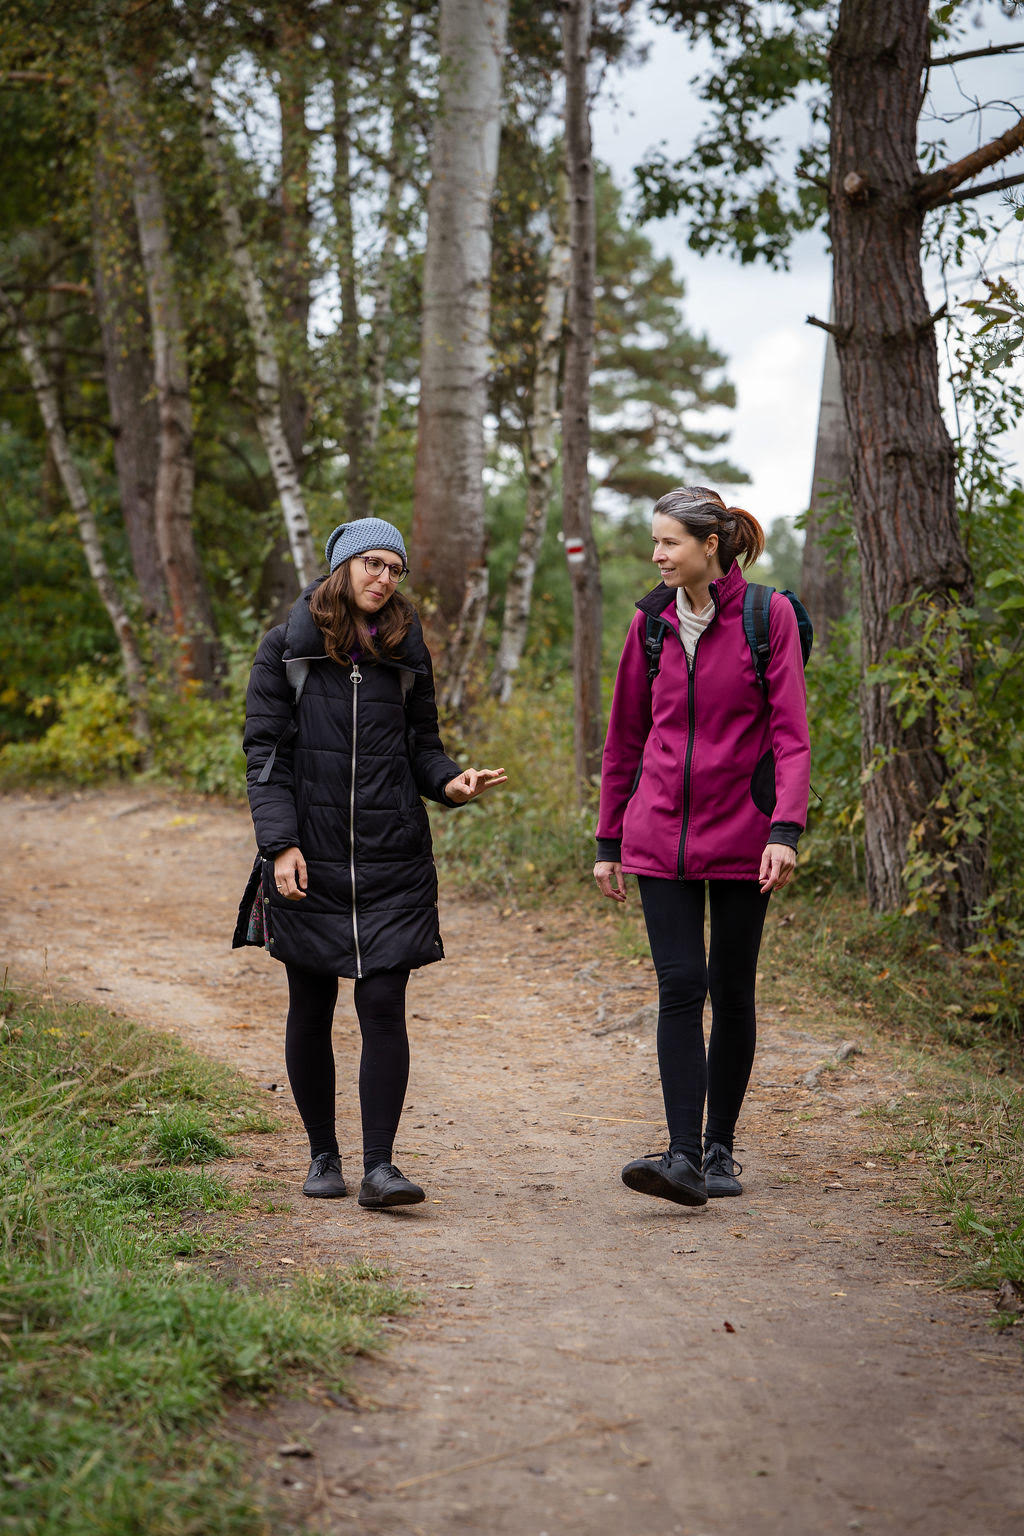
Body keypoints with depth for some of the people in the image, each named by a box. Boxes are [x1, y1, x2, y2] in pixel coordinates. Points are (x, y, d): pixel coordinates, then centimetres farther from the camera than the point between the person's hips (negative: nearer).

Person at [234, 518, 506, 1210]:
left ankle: (380, 1165, -3)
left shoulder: (406, 654, 9)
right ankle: (324, 1154, 22)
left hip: (393, 862, 1)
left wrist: (451, 781, -8)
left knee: (384, 1008, -6)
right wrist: (280, 844, -11)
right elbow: (265, 751, -2)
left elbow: (423, 744, 15)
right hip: (309, 861, -1)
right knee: (312, 1010, 7)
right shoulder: (288, 648, 2)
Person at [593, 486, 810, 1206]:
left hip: (740, 833, -2)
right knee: (681, 985, -9)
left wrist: (785, 830, -20)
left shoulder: (768, 615, -5)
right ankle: (684, 1157, -12)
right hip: (659, 835, 2)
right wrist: (609, 839, 13)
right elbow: (626, 737, 12)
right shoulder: (651, 621, 6)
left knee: (732, 992, 6)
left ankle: (720, 1149, 20)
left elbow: (791, 734, -8)